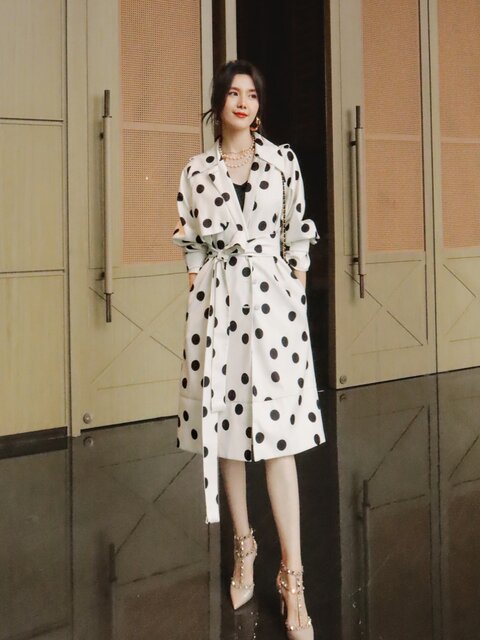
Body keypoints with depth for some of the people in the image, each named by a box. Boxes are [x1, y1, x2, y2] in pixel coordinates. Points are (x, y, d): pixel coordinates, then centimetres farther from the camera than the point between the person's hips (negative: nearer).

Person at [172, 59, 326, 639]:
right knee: (226, 426, 7)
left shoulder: (283, 161, 4)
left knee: (277, 436, -7)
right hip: (217, 302, 2)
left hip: (273, 298, -2)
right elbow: (192, 245, 10)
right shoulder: (196, 171, 7)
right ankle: (243, 549, 25)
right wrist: (197, 306, 3)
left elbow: (298, 237, 6)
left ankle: (292, 580, -4)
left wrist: (296, 298, 1)